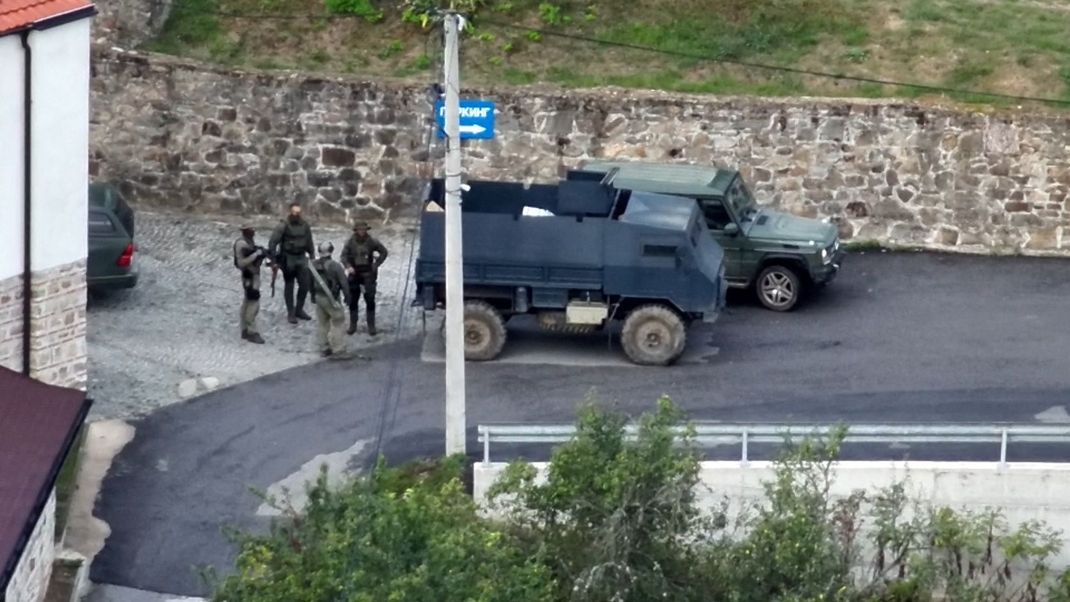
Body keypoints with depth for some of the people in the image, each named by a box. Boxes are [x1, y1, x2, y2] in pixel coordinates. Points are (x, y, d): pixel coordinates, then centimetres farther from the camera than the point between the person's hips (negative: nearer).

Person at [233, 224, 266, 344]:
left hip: (254, 275, 10)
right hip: (250, 277, -10)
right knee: (253, 304, -9)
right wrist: (256, 254, -24)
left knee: (247, 303, 14)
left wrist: (262, 253, 1)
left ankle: (245, 330, 21)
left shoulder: (250, 241, 9)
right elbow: (242, 262, -25)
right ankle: (252, 333, -6)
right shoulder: (241, 244, -20)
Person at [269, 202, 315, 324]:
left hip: (301, 258, 4)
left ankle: (299, 310, 21)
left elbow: (309, 243, 12)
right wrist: (273, 260, -20)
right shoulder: (283, 225, -12)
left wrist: (312, 258, 11)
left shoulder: (305, 225, 3)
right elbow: (273, 242, -15)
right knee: (289, 286, 4)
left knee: (305, 285, 4)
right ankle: (290, 313, 12)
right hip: (288, 258, -4)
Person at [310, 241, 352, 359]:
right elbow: (344, 283, -15)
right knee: (338, 324, 1)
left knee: (322, 324, 15)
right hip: (332, 299, -6)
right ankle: (338, 351, -2)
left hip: (319, 297, 6)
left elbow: (310, 283, 8)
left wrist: (313, 296, 21)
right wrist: (347, 297, -1)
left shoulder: (313, 265, -1)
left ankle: (324, 349, 22)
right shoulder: (335, 266, -19)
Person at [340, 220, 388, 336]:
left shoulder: (371, 242, -6)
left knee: (370, 300, -4)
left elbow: (384, 252, 6)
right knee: (352, 300, 6)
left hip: (368, 274, -1)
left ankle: (371, 326, 3)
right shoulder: (350, 242, -5)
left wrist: (376, 264, -2)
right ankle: (352, 325, 18)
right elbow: (344, 256, -5)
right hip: (354, 274, 1)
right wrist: (348, 266, -23)